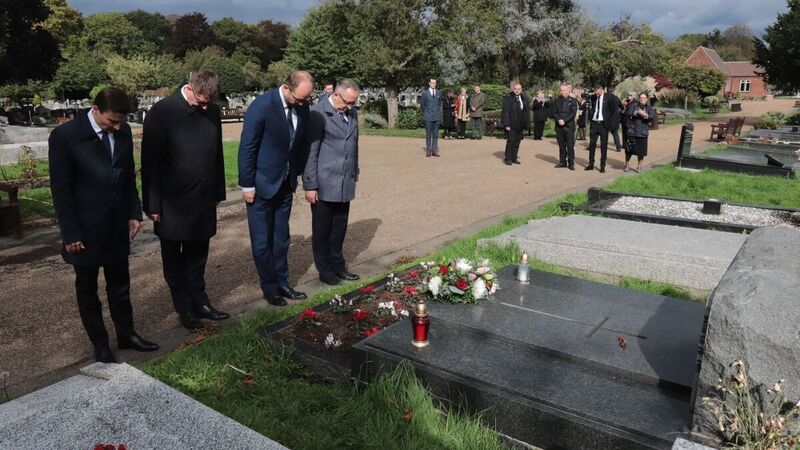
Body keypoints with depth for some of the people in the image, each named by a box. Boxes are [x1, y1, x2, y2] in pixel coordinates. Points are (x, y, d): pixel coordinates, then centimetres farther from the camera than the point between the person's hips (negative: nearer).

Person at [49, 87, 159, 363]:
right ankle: (100, 344, 26)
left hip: (117, 226, 4)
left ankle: (126, 334, 31)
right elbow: (60, 189, -12)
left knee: (120, 284, 16)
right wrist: (70, 233, -12)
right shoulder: (65, 136, -14)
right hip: (85, 229, -4)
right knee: (87, 289, 12)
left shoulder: (123, 132, -1)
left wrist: (134, 213, 5)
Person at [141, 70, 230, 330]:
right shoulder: (162, 112, -12)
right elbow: (150, 162, -11)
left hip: (203, 201, 4)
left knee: (197, 258, 16)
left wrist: (217, 193, 10)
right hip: (172, 204, -4)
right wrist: (153, 205, -10)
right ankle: (184, 308, 26)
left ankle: (199, 302, 30)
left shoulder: (212, 111, 1)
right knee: (174, 260, 12)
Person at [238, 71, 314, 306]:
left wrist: (297, 174, 10)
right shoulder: (262, 106, -20)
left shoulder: (302, 107, -3)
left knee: (281, 239, 14)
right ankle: (270, 288, 20)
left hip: (286, 184, 5)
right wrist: (247, 185, -13)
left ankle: (282, 283, 27)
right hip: (262, 185, -5)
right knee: (262, 242, 6)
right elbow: (247, 147, -15)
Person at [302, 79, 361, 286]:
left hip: (345, 184, 6)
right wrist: (310, 185, -11)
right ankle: (325, 270, 21)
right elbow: (310, 152, -11)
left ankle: (338, 265, 28)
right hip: (324, 185, -6)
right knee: (322, 230, 7)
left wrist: (354, 176, 18)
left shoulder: (352, 113, 10)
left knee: (340, 228, 13)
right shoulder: (319, 114, -11)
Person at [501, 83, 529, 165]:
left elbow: (525, 112, 17)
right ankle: (507, 159, 3)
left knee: (517, 142, 7)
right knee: (510, 141, -4)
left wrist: (525, 125, 11)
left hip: (520, 125, 6)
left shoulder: (523, 99, 13)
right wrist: (507, 124, -17)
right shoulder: (509, 98, -6)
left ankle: (514, 158, 15)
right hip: (511, 125, -6)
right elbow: (505, 112, -10)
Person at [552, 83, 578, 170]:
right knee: (561, 145, 7)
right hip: (559, 127, 3)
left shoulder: (572, 101, 2)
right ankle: (562, 162, 15)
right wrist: (559, 120, -12)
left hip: (569, 126, -3)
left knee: (570, 146, -4)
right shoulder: (557, 101, 11)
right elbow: (554, 112, 6)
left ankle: (571, 163, 1)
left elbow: (573, 113, -6)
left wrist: (564, 120, -16)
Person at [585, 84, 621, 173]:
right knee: (592, 144, 6)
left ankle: (602, 166, 9)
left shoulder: (609, 97, -6)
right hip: (594, 123, 3)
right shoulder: (592, 97, 5)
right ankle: (591, 164, 16)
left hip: (603, 124, -3)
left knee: (604, 146, 2)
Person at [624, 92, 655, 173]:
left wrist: (644, 114, -26)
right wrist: (636, 113, -23)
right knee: (629, 150, 2)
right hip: (632, 132, -1)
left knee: (641, 151, 3)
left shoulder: (649, 108, 8)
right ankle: (626, 165, 19)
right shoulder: (634, 105, 6)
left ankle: (639, 166, 18)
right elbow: (627, 113, -9)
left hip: (643, 133, 1)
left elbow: (652, 116, -9)